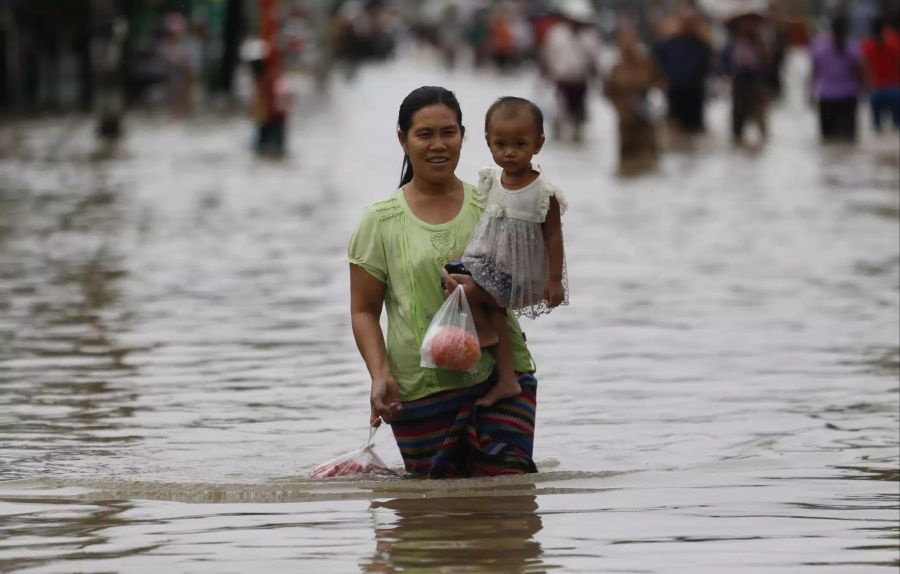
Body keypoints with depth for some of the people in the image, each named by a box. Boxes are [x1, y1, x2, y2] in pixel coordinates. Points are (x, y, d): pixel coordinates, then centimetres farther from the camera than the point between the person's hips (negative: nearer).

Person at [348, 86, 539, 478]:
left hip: (501, 374, 1)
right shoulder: (380, 221, 3)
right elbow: (364, 311, 4)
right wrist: (380, 376, -11)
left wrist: (486, 292, -19)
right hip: (420, 390, -1)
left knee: (507, 481, -11)